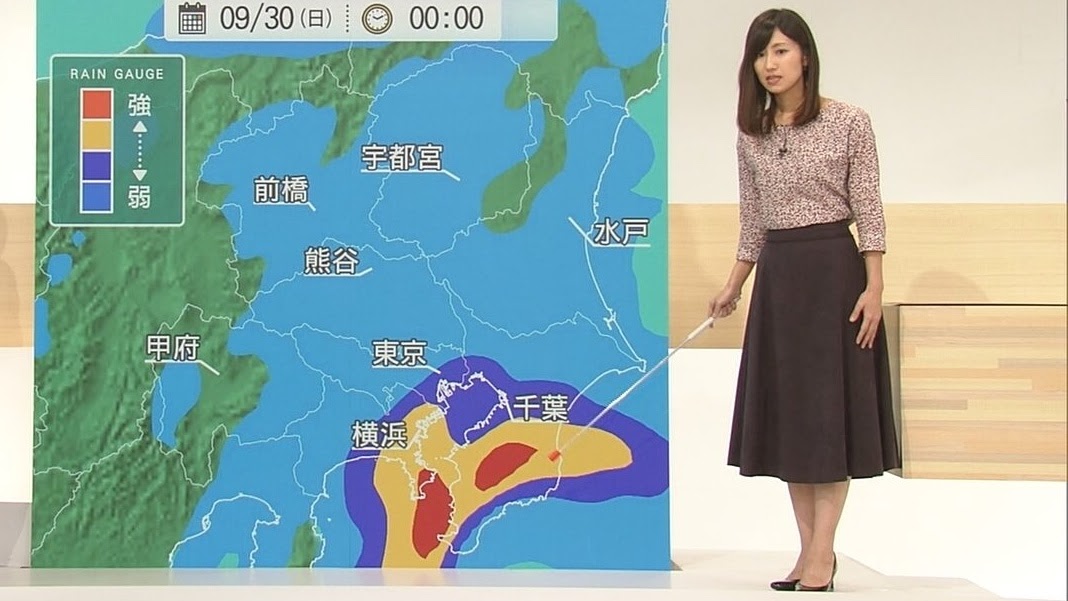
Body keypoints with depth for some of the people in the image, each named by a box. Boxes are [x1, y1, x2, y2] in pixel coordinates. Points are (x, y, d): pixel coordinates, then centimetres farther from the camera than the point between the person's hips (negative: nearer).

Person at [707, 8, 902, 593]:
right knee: (784, 410, 6)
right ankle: (810, 547, 14)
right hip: (776, 277, 5)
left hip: (833, 270, -5)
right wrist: (732, 288, 12)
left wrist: (873, 288, -12)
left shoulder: (850, 123, -5)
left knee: (829, 409, -3)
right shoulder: (752, 136, 8)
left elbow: (868, 212, -6)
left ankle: (821, 551, 2)